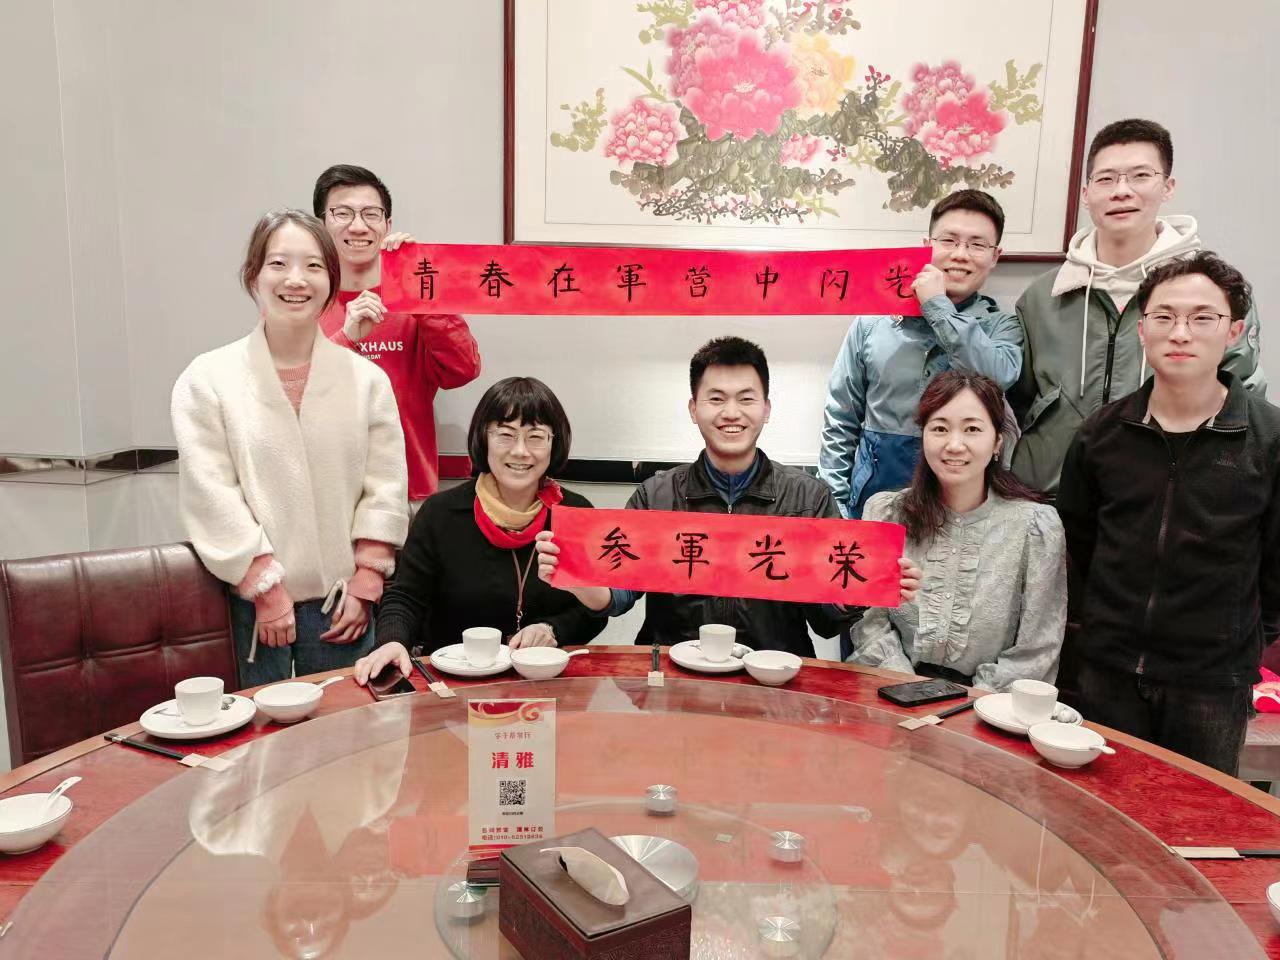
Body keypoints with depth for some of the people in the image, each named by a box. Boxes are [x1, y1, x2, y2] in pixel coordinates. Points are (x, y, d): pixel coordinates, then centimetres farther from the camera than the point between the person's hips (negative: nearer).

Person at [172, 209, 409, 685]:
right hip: (250, 605, -1)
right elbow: (211, 497, -7)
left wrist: (363, 588, -2)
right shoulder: (207, 380, -3)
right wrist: (268, 592, -10)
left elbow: (384, 490, 2)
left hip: (340, 606, 2)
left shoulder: (368, 379, 2)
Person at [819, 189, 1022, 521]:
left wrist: (939, 307, -15)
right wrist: (833, 506, 2)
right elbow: (840, 418, 4)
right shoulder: (875, 317, 1)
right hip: (878, 484, 0)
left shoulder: (1000, 326, 2)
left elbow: (1001, 378, -21)